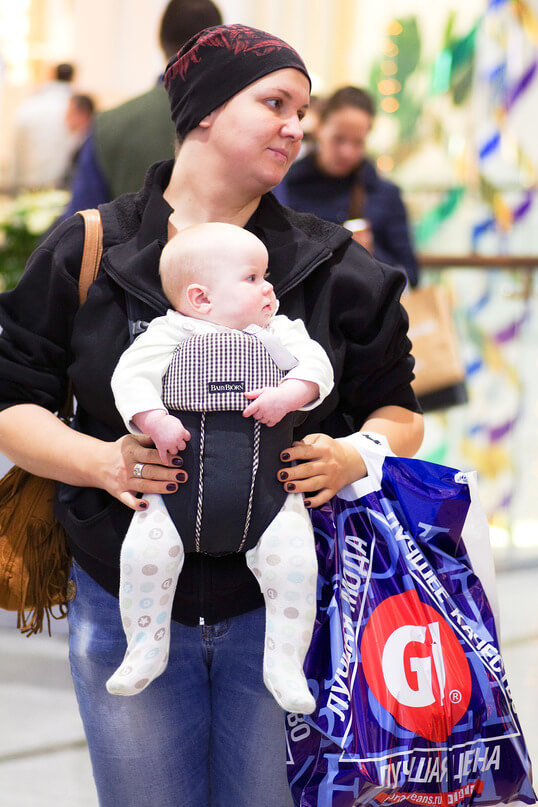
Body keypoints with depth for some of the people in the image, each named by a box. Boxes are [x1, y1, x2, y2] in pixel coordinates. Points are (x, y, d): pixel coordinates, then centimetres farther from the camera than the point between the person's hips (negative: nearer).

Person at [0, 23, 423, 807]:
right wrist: (99, 459, -16)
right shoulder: (87, 253, 1)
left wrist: (352, 455, -13)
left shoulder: (335, 268, 3)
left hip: (278, 611, 0)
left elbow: (399, 411, 9)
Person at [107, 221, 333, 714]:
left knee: (293, 558, -17)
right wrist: (155, 421, -19)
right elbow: (130, 378, -4)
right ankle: (146, 647, 2)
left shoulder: (277, 332, 13)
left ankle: (285, 663, 0)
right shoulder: (169, 335, 3)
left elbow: (317, 367, 4)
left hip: (266, 484, 2)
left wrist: (287, 396, -14)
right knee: (145, 548, -20)